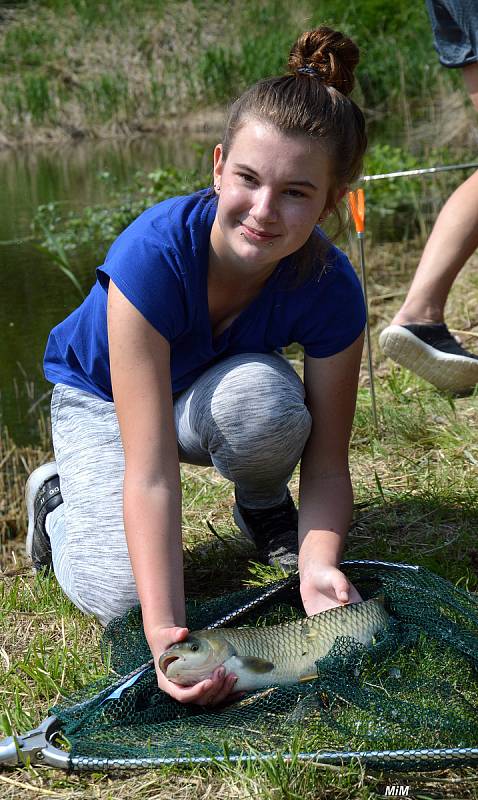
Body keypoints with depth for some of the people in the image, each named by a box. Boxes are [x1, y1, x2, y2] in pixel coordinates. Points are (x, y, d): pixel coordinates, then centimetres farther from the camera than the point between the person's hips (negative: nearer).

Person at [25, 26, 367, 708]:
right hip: (101, 397, -2)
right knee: (116, 594, -23)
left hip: (212, 393, 2)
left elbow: (329, 465, -20)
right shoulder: (154, 254, -39)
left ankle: (264, 507, 0)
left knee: (261, 393, -35)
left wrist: (319, 564, -41)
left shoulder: (330, 290, -28)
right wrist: (164, 631, -48)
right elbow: (150, 472, -41)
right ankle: (59, 496, 12)